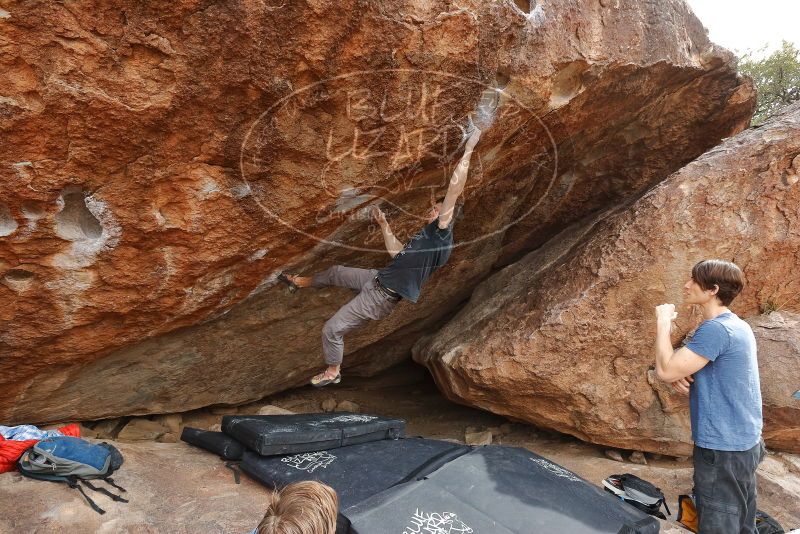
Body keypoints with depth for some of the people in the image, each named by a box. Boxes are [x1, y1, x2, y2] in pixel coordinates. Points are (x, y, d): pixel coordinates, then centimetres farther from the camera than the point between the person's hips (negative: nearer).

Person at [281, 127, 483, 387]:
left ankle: (333, 372, 21)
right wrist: (383, 224, 19)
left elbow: (454, 191, -27)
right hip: (377, 279, 9)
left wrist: (468, 150, -26)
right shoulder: (426, 236, 12)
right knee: (335, 272, 27)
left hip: (382, 296, -9)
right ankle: (302, 282, 56)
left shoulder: (440, 235, -18)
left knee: (332, 329, -3)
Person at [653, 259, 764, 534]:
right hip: (745, 444, 10)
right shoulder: (737, 326, 10)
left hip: (722, 449, -10)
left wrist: (663, 322, -13)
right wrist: (682, 377, -3)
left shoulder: (715, 329, -22)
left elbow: (665, 370, -23)